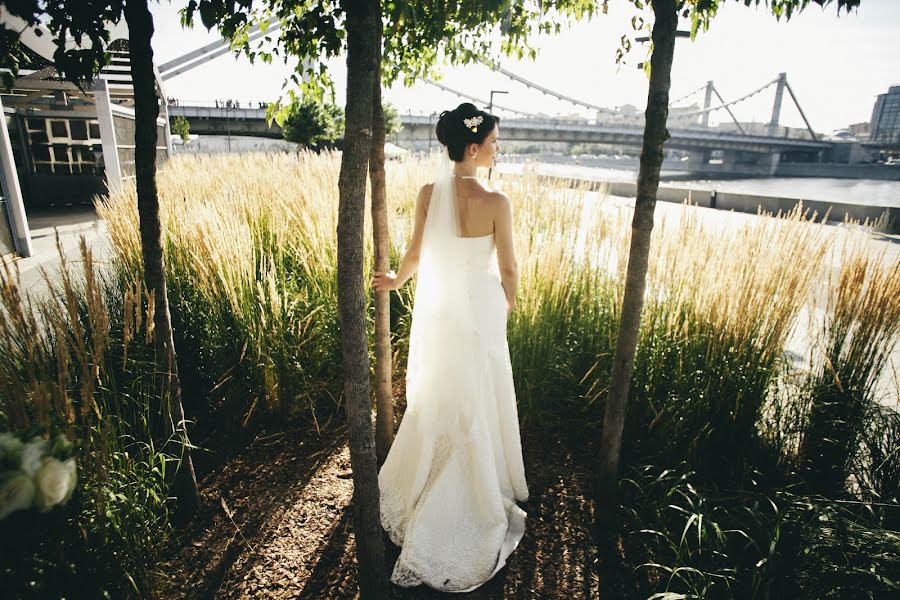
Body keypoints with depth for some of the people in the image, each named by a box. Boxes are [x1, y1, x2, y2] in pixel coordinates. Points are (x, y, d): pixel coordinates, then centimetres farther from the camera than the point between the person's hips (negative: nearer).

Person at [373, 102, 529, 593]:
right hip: (480, 312, -4)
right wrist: (509, 302, 10)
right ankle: (477, 498, 33)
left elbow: (415, 255, 0)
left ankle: (418, 493, 46)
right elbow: (507, 269, -11)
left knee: (434, 399, 23)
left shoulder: (428, 195, -8)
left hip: (436, 312, 4)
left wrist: (394, 281, 21)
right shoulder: (496, 203, -18)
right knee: (477, 405, 14)